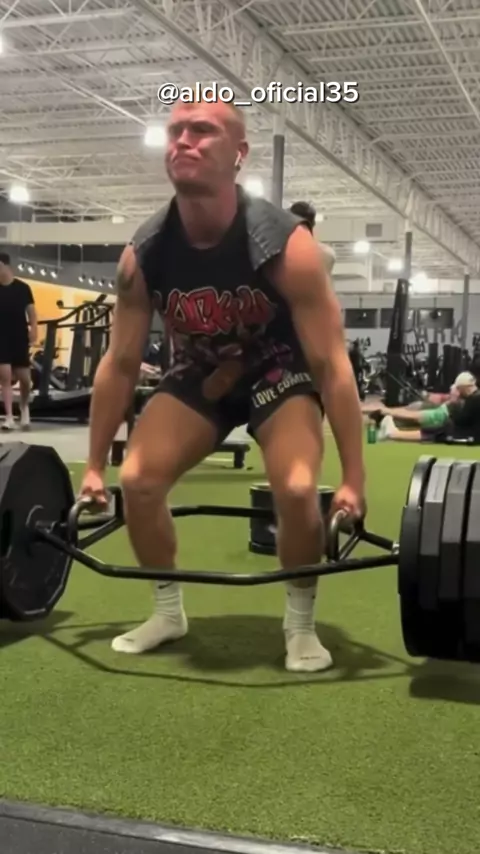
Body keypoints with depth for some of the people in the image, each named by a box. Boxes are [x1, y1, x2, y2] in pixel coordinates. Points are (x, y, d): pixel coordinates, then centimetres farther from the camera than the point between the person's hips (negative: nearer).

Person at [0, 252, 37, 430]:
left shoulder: (22, 288, 0)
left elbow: (31, 312, 1)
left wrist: (33, 330, -13)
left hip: (20, 338, -1)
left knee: (24, 378, 3)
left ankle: (24, 409, 32)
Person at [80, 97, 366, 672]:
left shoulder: (286, 247, -31)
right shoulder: (143, 254, -20)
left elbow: (331, 365, -26)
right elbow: (120, 364, -9)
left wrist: (352, 479, -26)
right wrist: (95, 466, -5)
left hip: (279, 373, -3)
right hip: (199, 374, 3)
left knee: (297, 489, -27)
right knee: (137, 479, -15)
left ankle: (300, 625, 0)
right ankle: (168, 612, 10)